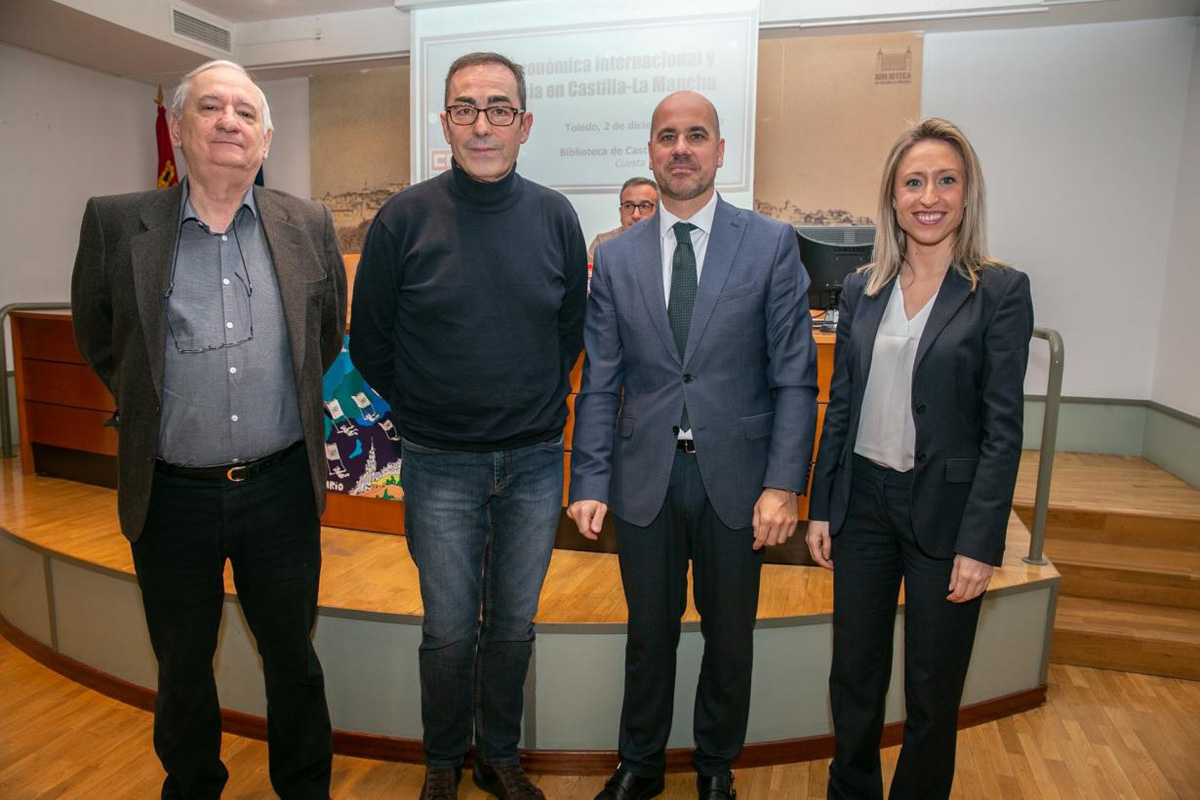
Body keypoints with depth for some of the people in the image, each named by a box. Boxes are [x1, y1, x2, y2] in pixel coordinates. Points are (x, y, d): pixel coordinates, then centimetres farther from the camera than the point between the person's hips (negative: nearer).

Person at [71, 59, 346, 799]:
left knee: (293, 656, 17)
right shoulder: (116, 223, -4)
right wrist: (155, 407, 10)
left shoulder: (309, 225, -1)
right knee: (183, 666, 19)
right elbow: (98, 339, 8)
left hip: (282, 488, 1)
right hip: (172, 494, 0)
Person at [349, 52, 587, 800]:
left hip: (535, 460, 2)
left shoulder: (556, 217, -2)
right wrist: (426, 410, 8)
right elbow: (369, 341, 2)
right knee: (450, 631, 10)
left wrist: (537, 404, 10)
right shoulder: (405, 218, -7)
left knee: (514, 625, 15)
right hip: (441, 465, -1)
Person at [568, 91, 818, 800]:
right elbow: (600, 384, 3)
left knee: (730, 638, 16)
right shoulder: (617, 257, 4)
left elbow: (795, 377, -5)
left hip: (735, 479, -1)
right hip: (645, 478, 1)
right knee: (649, 635, 16)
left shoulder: (772, 245, -2)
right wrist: (590, 483, -4)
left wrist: (784, 483, -13)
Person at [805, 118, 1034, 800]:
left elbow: (1004, 428, -9)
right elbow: (840, 406, 8)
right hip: (864, 500, 3)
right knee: (854, 675, 15)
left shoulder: (1000, 291, -6)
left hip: (945, 510, -3)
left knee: (934, 688, 13)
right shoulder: (863, 290, 5)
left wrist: (980, 544, -12)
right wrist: (821, 507, 6)